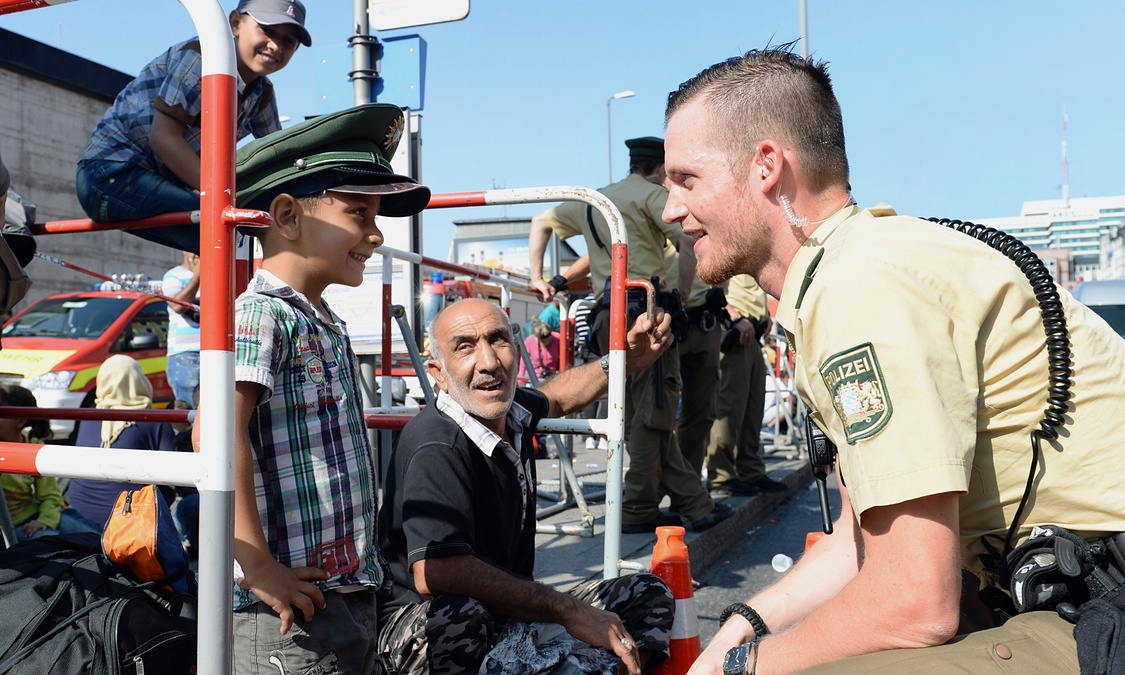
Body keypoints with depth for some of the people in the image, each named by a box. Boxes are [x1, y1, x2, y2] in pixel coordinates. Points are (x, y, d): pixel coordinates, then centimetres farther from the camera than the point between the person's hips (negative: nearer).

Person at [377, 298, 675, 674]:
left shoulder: (513, 410, 0)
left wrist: (622, 363, 16)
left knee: (648, 595, 6)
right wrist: (570, 612, -33)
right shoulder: (437, 449, -26)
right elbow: (434, 572, -39)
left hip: (509, 614, 8)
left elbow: (554, 398, 27)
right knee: (455, 618, -41)